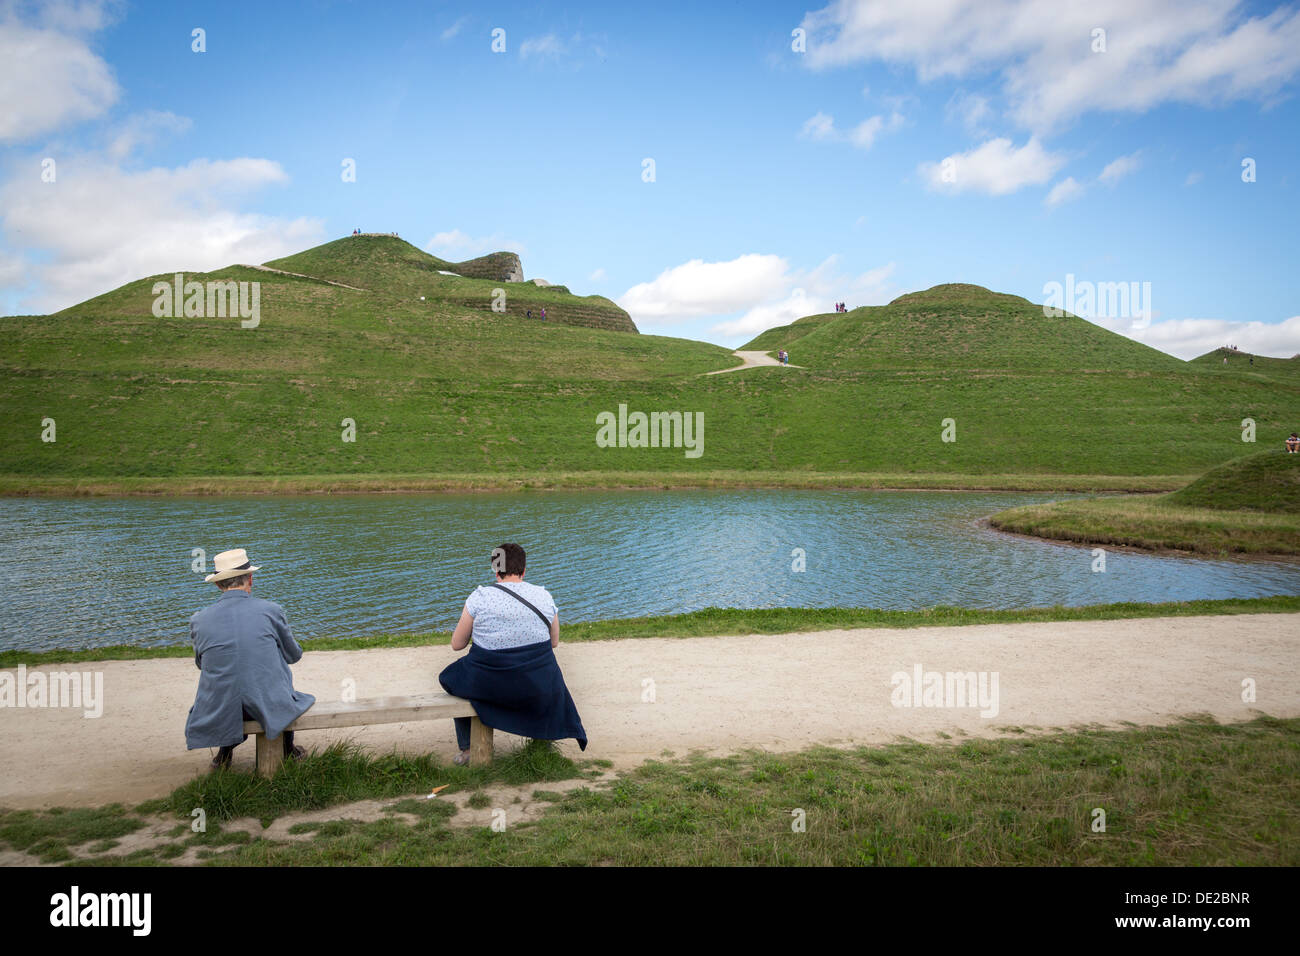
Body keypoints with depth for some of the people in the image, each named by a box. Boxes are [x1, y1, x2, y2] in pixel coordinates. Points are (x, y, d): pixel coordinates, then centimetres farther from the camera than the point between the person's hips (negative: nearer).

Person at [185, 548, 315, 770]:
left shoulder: (199, 619, -3)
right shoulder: (271, 611, -8)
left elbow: (200, 663, 15)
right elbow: (293, 655, 7)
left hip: (219, 715, 2)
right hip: (269, 706, -1)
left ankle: (225, 752, 33)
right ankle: (288, 749, 38)